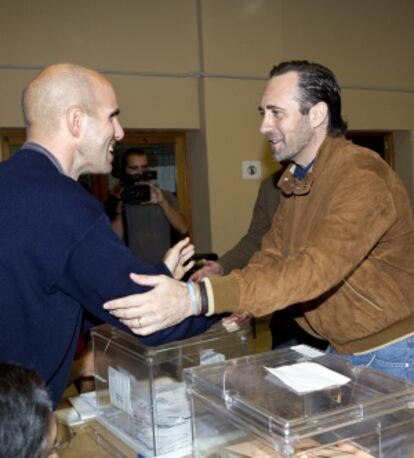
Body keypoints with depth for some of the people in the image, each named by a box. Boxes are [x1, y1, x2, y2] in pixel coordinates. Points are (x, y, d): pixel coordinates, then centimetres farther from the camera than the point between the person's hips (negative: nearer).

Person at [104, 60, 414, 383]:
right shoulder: (295, 180, 6)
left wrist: (197, 298, -44)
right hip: (340, 351, 7)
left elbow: (315, 270, -37)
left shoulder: (362, 177, -24)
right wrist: (236, 311, -16)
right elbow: (270, 258, 5)